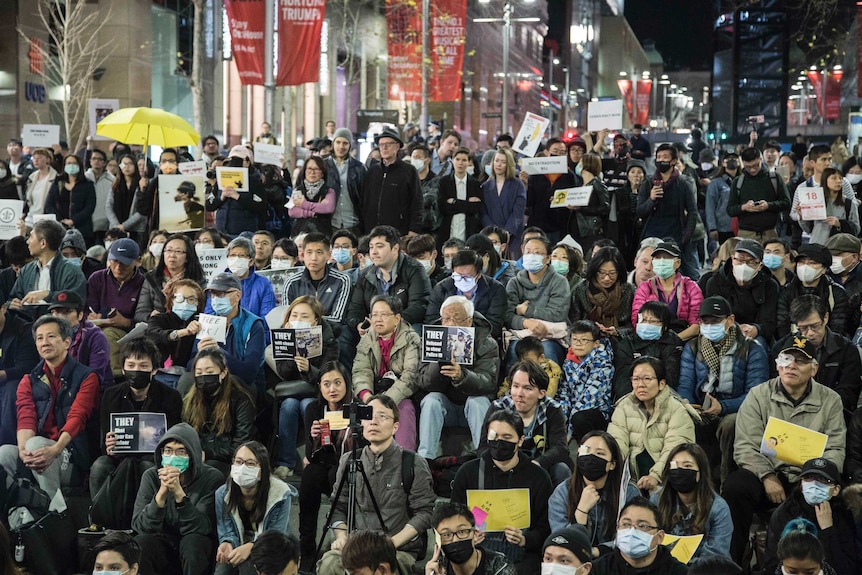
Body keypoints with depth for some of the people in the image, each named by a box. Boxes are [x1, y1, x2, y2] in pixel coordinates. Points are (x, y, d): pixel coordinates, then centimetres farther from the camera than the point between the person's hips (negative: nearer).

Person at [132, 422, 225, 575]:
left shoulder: (212, 478, -14)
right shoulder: (151, 477, -8)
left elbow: (203, 528, -23)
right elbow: (139, 526, -18)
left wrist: (179, 493, -36)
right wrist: (162, 493, -34)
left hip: (197, 548, -2)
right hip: (163, 544, 2)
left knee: (192, 541, -34)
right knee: (140, 543, -29)